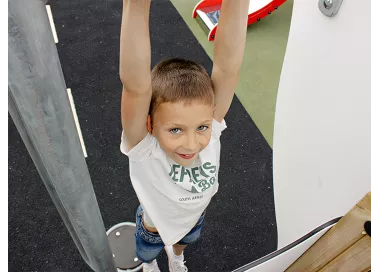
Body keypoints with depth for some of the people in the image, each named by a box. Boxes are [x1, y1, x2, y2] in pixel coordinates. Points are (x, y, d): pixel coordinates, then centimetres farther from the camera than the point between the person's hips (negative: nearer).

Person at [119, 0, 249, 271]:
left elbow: (227, 69, -48)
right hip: (154, 228, -2)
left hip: (195, 217, 3)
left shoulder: (209, 130, -35)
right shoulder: (144, 151, -42)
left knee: (184, 239, 36)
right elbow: (135, 87, -60)